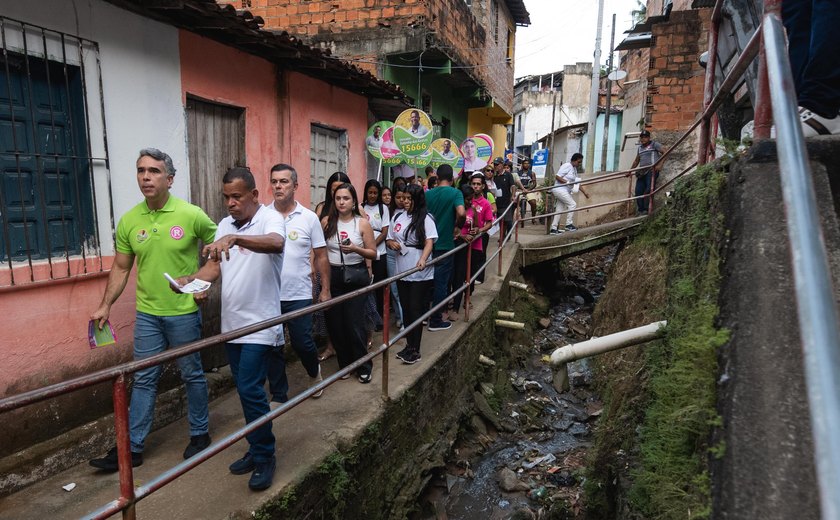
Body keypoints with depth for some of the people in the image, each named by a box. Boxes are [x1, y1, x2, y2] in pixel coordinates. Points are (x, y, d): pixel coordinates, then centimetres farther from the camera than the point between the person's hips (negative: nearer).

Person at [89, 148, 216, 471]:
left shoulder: (191, 215, -11)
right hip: (147, 314, 3)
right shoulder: (129, 221, 0)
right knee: (143, 379, 11)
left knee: (192, 375, 11)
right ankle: (132, 448, 22)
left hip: (184, 313, -3)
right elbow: (121, 268, 9)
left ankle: (200, 434, 29)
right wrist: (106, 305, 4)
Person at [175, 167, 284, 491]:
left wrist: (234, 238, -46)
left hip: (259, 324, -7)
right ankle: (257, 448, 31)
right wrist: (191, 279, -9)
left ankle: (264, 457, 11)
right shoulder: (224, 225, 12)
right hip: (232, 323, 7)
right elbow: (215, 265, 10)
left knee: (250, 390, -7)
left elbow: (276, 243, -34)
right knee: (246, 389, 15)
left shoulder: (270, 219, -11)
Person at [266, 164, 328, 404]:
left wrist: (325, 289, 2)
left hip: (299, 295, -1)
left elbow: (320, 256, 3)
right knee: (272, 348, 9)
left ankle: (314, 373, 37)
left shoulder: (309, 217, -1)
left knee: (302, 343, 5)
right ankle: (278, 395, 26)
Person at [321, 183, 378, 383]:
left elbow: (373, 253, -1)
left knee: (354, 323, -4)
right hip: (332, 276, 2)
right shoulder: (326, 222, 2)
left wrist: (355, 249, -18)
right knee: (335, 323, 5)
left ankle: (363, 367, 14)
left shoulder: (362, 223, -2)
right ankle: (345, 364, 25)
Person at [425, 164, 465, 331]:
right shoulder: (455, 193, -9)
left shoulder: (428, 193, 3)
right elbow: (461, 213, -25)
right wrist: (458, 227, -6)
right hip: (444, 244, -4)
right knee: (441, 282, 4)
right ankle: (435, 320, 10)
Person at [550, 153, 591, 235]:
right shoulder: (567, 166, -10)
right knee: (572, 204, -13)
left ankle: (553, 229, 8)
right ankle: (569, 224, -9)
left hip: (565, 191, 9)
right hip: (560, 189, -9)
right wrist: (567, 182, -22)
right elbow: (557, 176, -16)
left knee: (559, 210, 7)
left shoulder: (574, 169, 18)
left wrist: (584, 192, 15)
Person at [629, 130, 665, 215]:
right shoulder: (639, 148, 23)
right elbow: (636, 160, 32)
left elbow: (664, 152, -5)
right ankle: (641, 211, -4)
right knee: (638, 191, -7)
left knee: (649, 190, -17)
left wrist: (660, 165, -16)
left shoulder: (654, 144, 5)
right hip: (642, 172, 6)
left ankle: (646, 210, -17)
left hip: (652, 170, -6)